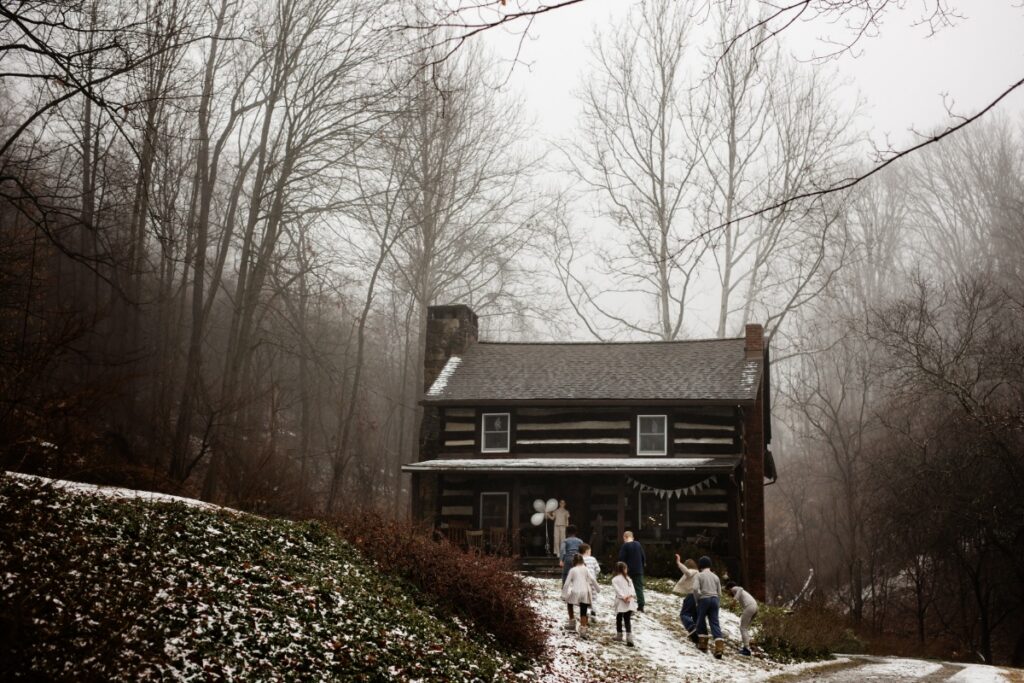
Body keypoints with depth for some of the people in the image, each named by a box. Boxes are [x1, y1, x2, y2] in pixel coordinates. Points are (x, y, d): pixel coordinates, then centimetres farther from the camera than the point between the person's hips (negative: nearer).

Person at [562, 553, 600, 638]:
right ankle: (583, 631, -2)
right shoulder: (585, 569, 7)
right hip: (585, 593, 2)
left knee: (569, 603, 29)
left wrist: (564, 595, 4)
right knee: (583, 613, 7)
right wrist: (598, 588, 16)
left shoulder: (572, 570, 1)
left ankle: (572, 622, 24)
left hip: (575, 593, -2)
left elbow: (567, 583, -1)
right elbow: (592, 579, 2)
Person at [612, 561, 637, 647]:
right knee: (627, 620, 1)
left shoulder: (614, 579, 1)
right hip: (630, 602, 2)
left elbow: (618, 589, -11)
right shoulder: (628, 578, 12)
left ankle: (619, 635, 24)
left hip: (620, 602, -2)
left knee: (619, 619, 14)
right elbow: (631, 588, 0)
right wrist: (630, 596, -11)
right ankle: (629, 637, -12)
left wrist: (623, 597, -13)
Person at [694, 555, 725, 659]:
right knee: (715, 622, -1)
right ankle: (719, 646, -15)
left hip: (704, 599, -4)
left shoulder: (699, 575, -1)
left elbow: (696, 588, -13)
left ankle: (703, 643, 15)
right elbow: (719, 592, 11)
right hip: (714, 599, 4)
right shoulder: (715, 576, 13)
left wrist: (697, 600, 0)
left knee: (701, 621, 14)